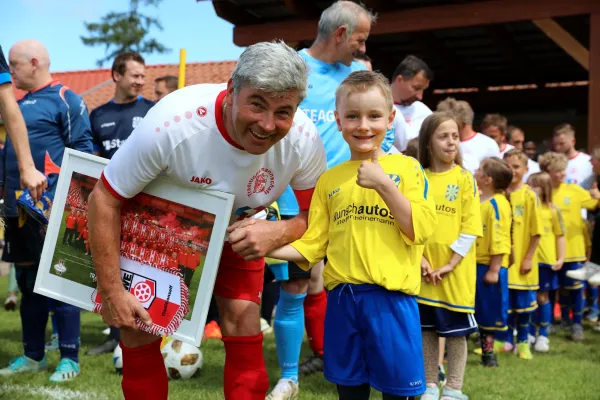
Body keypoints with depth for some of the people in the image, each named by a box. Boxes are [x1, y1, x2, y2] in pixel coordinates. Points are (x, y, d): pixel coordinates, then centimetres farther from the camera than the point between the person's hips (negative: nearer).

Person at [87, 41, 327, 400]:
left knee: (243, 326, -8)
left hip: (240, 229, 2)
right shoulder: (172, 124, -39)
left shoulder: (304, 140, -29)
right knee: (137, 326, -3)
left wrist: (279, 232, -36)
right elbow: (104, 200, -27)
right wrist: (111, 292, -25)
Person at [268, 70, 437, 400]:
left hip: (390, 296, -3)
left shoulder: (406, 168, 1)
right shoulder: (329, 180, 9)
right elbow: (312, 245, 8)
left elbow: (420, 230, -9)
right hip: (342, 297, 3)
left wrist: (384, 184, -15)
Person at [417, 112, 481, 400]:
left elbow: (471, 227, -8)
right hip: (424, 270, 3)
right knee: (427, 328, 11)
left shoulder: (465, 179, -4)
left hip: (456, 270, -2)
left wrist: (451, 264, -13)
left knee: (457, 330, 5)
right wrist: (418, 257, -9)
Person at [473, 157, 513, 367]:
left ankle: (488, 352, 19)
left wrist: (494, 269, -20)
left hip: (489, 266, -7)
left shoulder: (497, 204, -14)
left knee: (488, 310, 6)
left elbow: (499, 240, -18)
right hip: (472, 264, 7)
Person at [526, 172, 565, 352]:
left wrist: (561, 258, -5)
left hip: (545, 261, -1)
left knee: (542, 297, 8)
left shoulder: (552, 210, -3)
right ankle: (531, 333, 21)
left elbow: (560, 236, 1)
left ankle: (543, 335, 20)